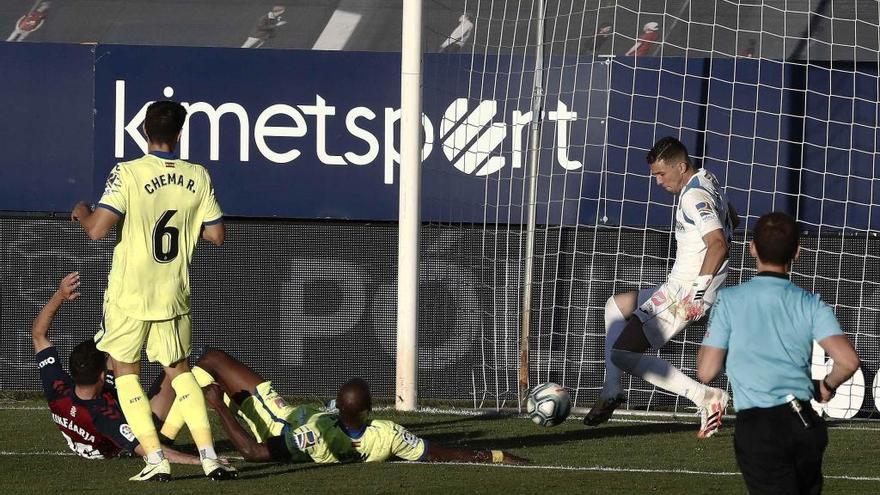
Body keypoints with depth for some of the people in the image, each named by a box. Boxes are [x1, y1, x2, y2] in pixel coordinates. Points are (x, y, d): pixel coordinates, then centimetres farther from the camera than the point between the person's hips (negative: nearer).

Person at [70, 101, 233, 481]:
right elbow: (216, 236, 2)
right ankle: (209, 457, 5)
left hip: (129, 294, -3)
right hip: (174, 294, 3)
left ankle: (155, 459, -1)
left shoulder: (128, 173, -14)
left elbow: (97, 230, -18)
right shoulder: (197, 177, -2)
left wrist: (81, 213, 4)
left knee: (125, 371, 10)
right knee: (179, 371, 17)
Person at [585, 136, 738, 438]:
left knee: (622, 353, -12)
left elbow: (718, 244, -29)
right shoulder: (706, 180, 12)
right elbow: (731, 220, 30)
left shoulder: (694, 197, -19)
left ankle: (706, 398, -15)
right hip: (676, 288, 11)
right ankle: (611, 391, 22)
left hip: (685, 294, -11)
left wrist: (698, 285, -29)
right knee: (615, 306, 27)